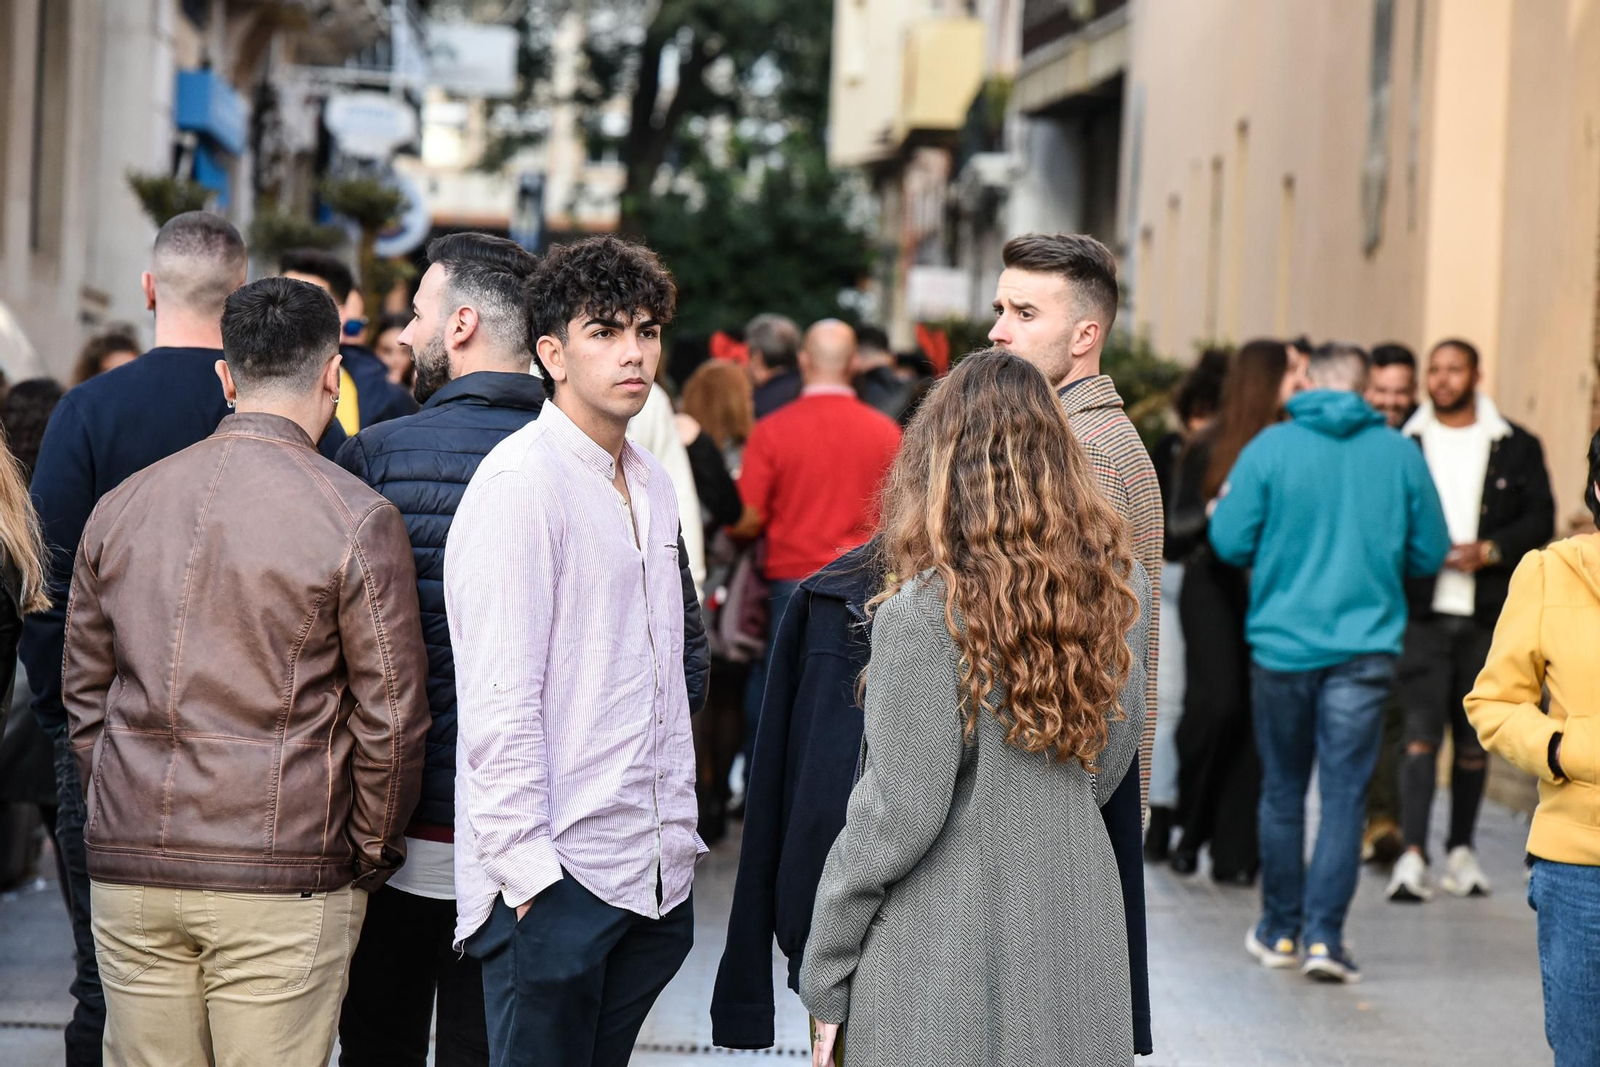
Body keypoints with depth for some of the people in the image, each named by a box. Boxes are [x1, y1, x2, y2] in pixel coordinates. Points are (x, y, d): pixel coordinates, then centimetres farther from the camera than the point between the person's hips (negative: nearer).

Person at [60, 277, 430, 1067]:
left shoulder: (121, 508, 9)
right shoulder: (357, 520, -6)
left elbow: (84, 693, 14)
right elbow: (390, 715, -5)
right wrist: (371, 854, 8)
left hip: (130, 878, 4)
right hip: (281, 882, -4)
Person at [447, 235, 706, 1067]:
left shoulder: (650, 485, 15)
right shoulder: (520, 481, -11)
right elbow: (498, 697, -16)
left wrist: (678, 831, 17)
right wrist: (526, 866, -18)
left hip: (651, 873, 8)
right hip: (553, 877, -8)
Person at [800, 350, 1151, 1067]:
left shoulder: (926, 611, -17)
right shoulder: (1120, 587, 0)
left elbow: (899, 812, -16)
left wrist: (823, 977, -6)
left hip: (946, 948, -5)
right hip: (1078, 924, 5)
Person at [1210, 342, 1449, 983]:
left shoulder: (1272, 447, -5)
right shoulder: (1400, 454, 0)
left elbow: (1230, 543, -6)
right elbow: (1430, 553, 6)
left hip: (1283, 641, 0)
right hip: (1366, 645, 0)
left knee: (1282, 792, 13)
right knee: (1344, 794, 1)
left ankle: (1280, 931, 21)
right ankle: (1324, 936, -7)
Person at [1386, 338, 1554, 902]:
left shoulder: (1516, 447, 7)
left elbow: (1540, 519, 4)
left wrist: (1490, 550, -11)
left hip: (1488, 616, 2)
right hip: (1424, 612, -2)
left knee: (1474, 739, 10)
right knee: (1421, 732, -10)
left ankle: (1460, 849, 22)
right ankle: (1413, 855, -12)